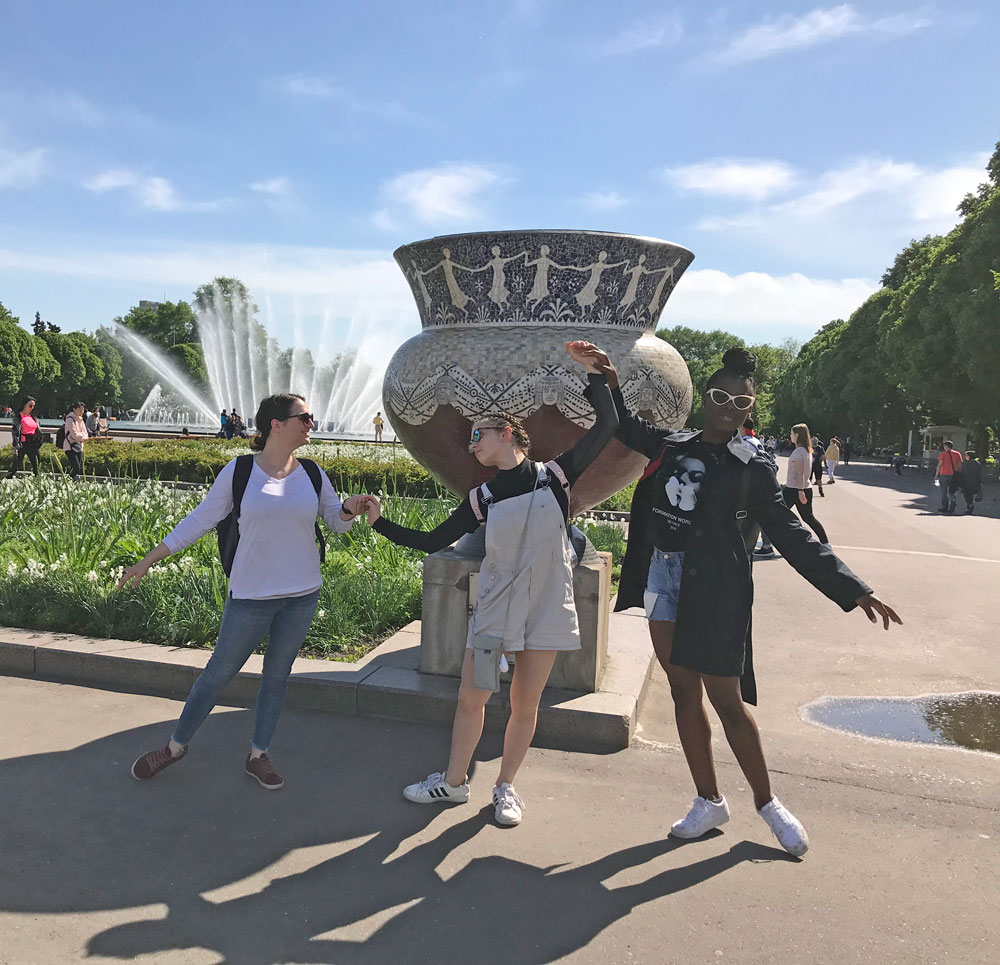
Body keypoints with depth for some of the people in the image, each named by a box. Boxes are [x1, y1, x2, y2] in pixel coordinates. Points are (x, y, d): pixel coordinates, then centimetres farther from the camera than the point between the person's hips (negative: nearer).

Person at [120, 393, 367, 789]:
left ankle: (258, 755, 30)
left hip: (302, 596, 3)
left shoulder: (312, 475, 1)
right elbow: (200, 519, -2)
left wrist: (349, 509, -14)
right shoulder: (239, 472, -8)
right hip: (250, 595, -3)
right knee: (219, 671, 9)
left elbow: (337, 523, 9)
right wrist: (149, 560, -2)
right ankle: (176, 745, 31)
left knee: (277, 674, 14)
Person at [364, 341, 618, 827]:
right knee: (470, 698, 7)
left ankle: (505, 786, 28)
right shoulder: (481, 499, 5)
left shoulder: (554, 476, -2)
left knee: (525, 705, 8)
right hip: (495, 607, 2)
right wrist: (381, 523, 4)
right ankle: (454, 782, 28)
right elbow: (433, 541, 8)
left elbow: (608, 425, -5)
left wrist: (592, 370, -7)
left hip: (546, 607, -2)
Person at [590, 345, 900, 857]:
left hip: (714, 588, -4)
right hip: (663, 576, 4)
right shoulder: (671, 445, 7)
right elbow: (625, 426, 26)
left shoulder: (752, 469, -2)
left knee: (726, 699, 1)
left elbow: (790, 536, -2)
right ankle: (709, 801, 26)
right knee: (684, 691, 10)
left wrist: (852, 590, -7)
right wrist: (611, 382, 12)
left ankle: (767, 802, 24)